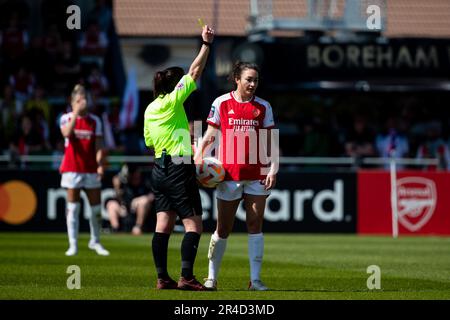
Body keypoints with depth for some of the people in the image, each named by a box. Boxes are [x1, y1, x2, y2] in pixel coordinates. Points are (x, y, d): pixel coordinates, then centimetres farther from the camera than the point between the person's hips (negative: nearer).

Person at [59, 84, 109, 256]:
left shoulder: (95, 121, 6)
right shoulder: (66, 118, 1)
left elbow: (98, 146, 3)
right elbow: (66, 133, -21)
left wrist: (100, 165, -10)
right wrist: (76, 113, -22)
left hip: (91, 169, 2)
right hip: (72, 169, -2)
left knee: (96, 207, 4)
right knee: (72, 207, -2)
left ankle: (95, 242, 21)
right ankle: (73, 245, 0)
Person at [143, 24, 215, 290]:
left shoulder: (150, 109, 12)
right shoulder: (171, 102, -9)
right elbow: (195, 73, -12)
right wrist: (206, 44, -8)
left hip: (160, 168, 8)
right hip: (179, 168, -8)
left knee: (164, 225, 7)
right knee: (194, 224, -5)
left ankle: (163, 278, 6)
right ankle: (186, 277, -12)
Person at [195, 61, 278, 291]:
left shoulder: (263, 107, 5)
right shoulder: (221, 103, 1)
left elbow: (271, 140, 6)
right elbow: (210, 135, 6)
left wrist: (273, 168, -4)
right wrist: (197, 158, -5)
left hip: (257, 175, 1)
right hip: (229, 174, -1)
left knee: (255, 226, -1)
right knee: (223, 228, 3)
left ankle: (255, 279, 2)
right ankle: (212, 277, 15)